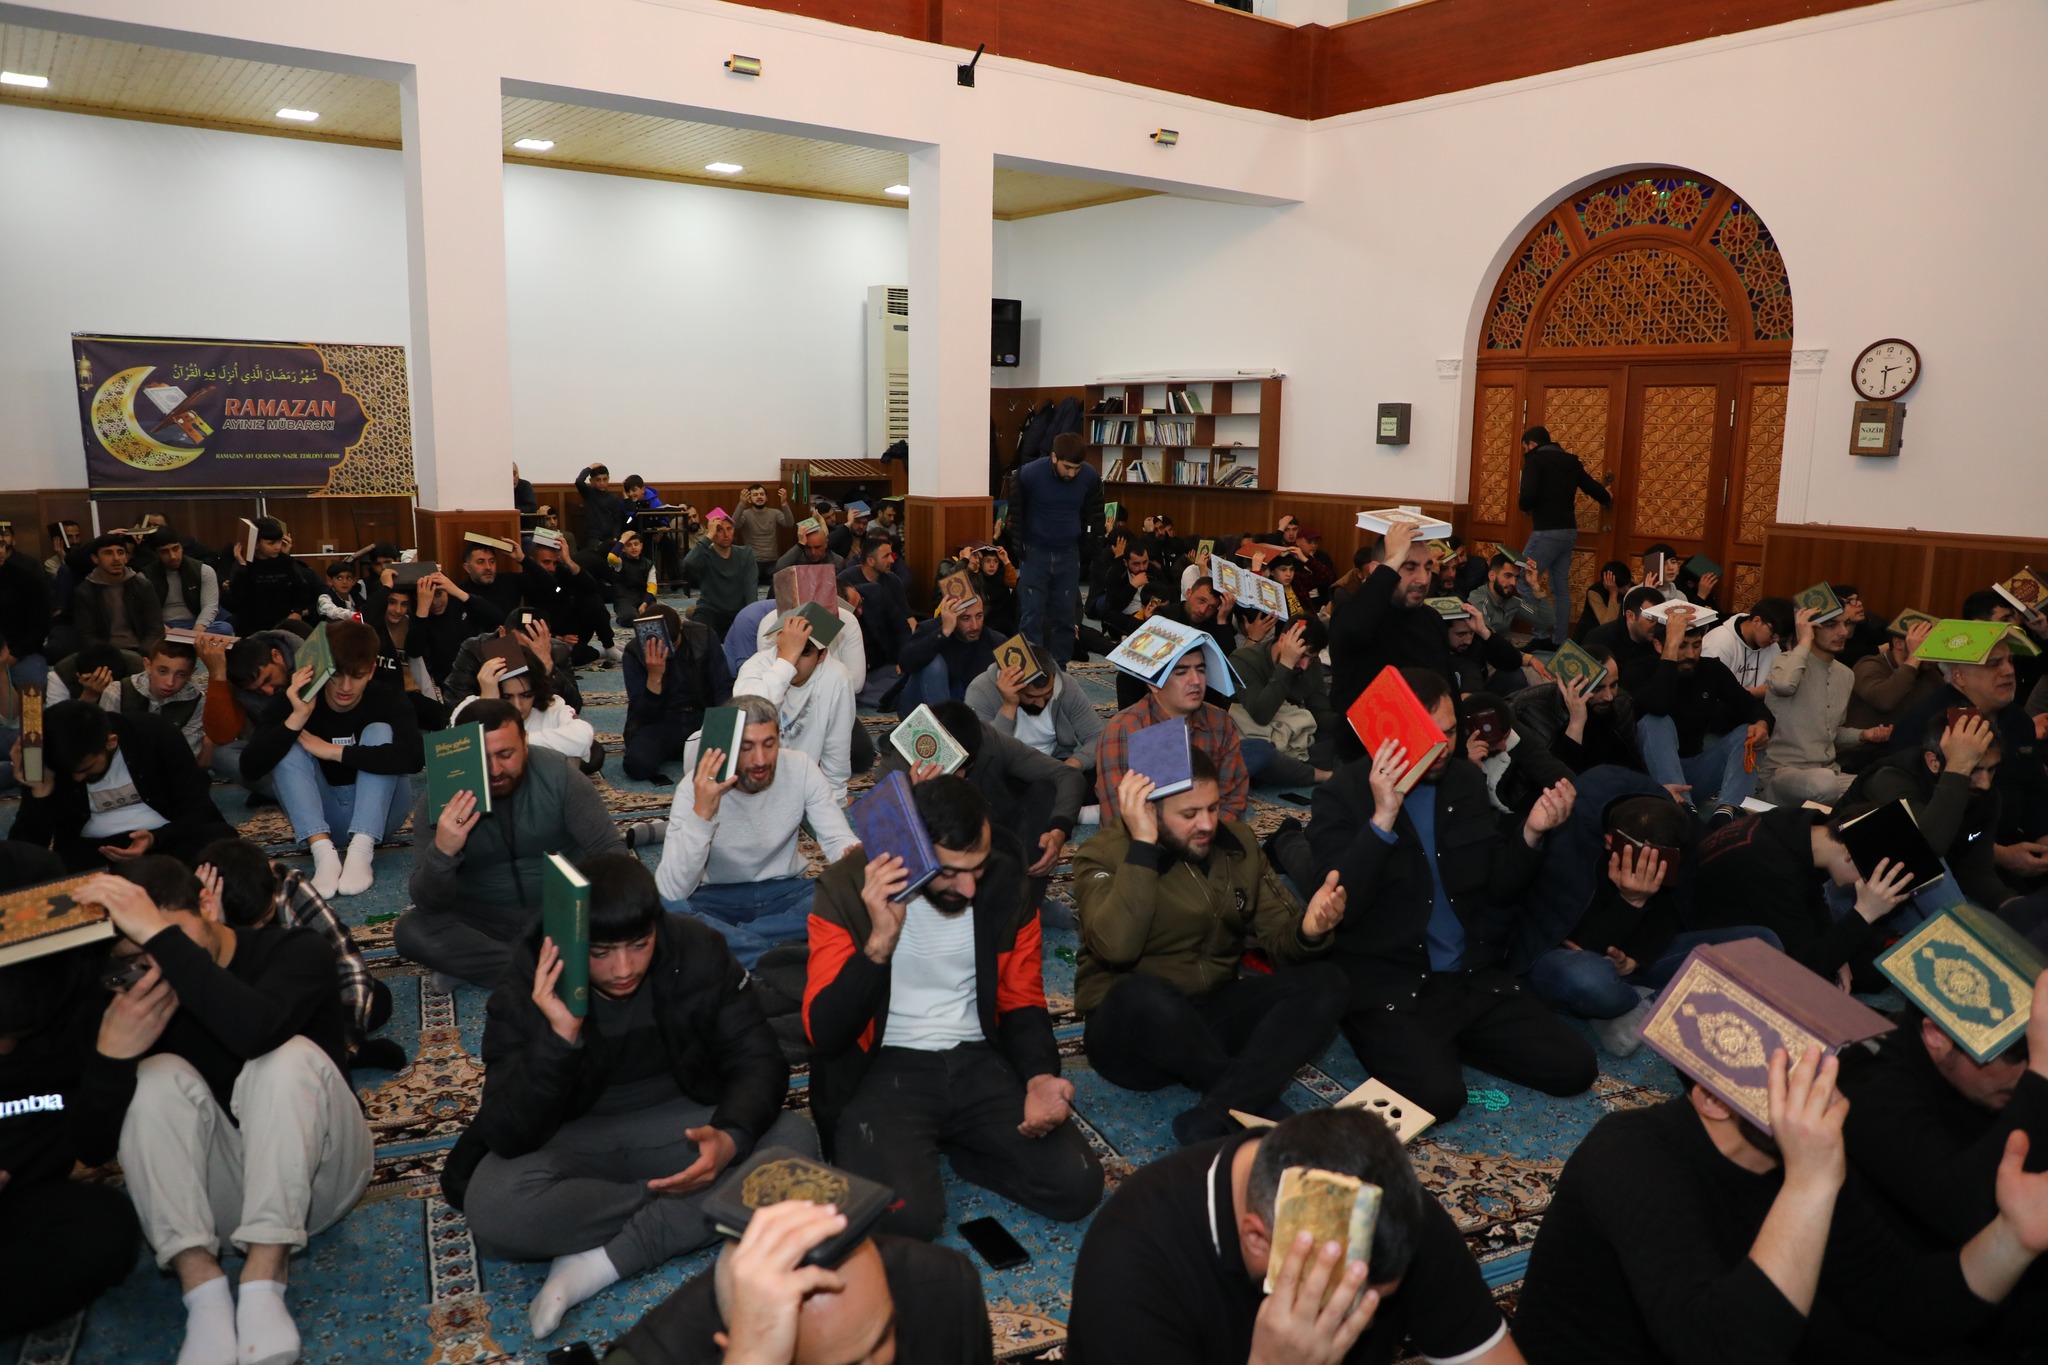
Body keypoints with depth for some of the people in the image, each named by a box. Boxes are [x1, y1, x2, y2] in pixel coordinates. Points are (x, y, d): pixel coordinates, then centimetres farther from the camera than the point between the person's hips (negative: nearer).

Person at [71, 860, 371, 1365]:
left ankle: (262, 1287, -36)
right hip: (219, 1192, 4)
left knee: (290, 1057, -29)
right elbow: (95, 1143, -7)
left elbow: (253, 1031, -36)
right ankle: (204, 1292, -33)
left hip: (314, 1175, -3)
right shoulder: (143, 996, -2)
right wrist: (117, 1053, -26)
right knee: (159, 1075, -20)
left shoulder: (294, 951, -12)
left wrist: (163, 935, -36)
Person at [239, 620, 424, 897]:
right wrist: (298, 717, -35)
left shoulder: (387, 699, -16)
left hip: (377, 812, -2)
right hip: (318, 814, 2)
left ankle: (362, 850, -34)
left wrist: (333, 751, -32)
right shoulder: (296, 699, -11)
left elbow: (414, 758, -36)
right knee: (288, 746, -20)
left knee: (379, 731, -22)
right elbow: (251, 766, -23)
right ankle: (323, 850, -36)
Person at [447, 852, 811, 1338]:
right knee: (492, 1206, -34)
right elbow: (509, 1137, -23)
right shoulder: (527, 990, -18)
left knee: (795, 1140, -26)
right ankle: (686, 1206, -15)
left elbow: (758, 1058, -11)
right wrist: (559, 1037, -38)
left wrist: (732, 1137, -32)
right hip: (575, 1142, -1)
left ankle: (604, 1261, -25)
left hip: (680, 1124, 2)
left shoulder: (696, 950, -15)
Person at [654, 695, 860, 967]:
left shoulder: (800, 768, -12)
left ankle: (722, 941, -22)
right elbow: (671, 892, -26)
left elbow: (838, 838, -12)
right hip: (716, 898, -2)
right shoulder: (695, 789, -19)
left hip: (784, 892, 2)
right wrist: (701, 814, -38)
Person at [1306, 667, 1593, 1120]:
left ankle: (1447, 1039, 12)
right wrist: (1382, 818, -27)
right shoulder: (1340, 796, -9)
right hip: (1388, 985, -6)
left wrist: (1530, 833, -9)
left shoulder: (1467, 779, 8)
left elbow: (1499, 890, 10)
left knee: (1574, 1067, -8)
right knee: (1436, 1095, -28)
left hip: (1475, 977, 6)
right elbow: (1338, 909, -19)